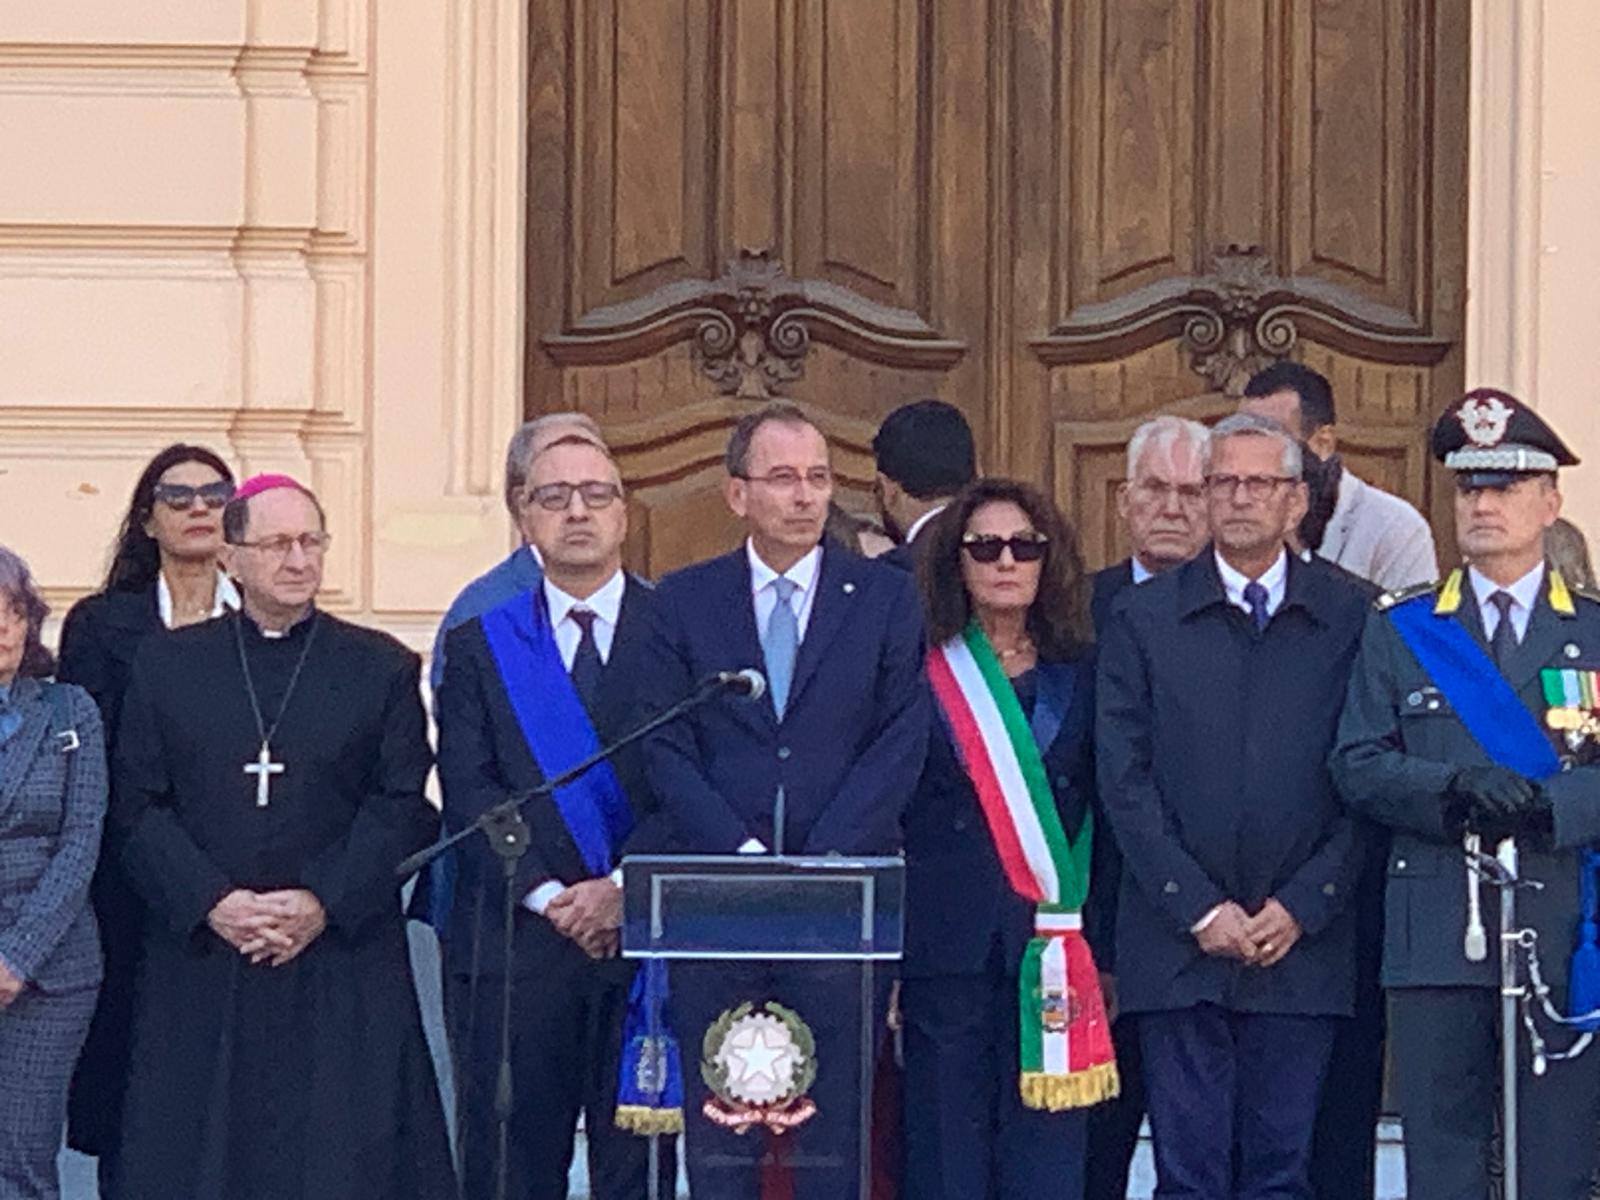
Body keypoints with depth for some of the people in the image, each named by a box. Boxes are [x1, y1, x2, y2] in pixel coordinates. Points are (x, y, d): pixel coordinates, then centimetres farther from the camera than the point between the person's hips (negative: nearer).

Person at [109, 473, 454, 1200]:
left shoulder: (383, 669, 8)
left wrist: (323, 904, -12)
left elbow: (404, 807, 0)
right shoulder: (167, 666, 9)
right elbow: (138, 808, 3)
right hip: (198, 966, 1)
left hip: (341, 964, -1)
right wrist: (211, 903, -11)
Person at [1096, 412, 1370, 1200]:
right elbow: (1125, 781, 1)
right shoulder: (1144, 617, 6)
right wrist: (1199, 908, -7)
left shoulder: (1349, 618, 6)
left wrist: (1302, 906, -6)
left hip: (1302, 940, 0)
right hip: (1177, 942, 0)